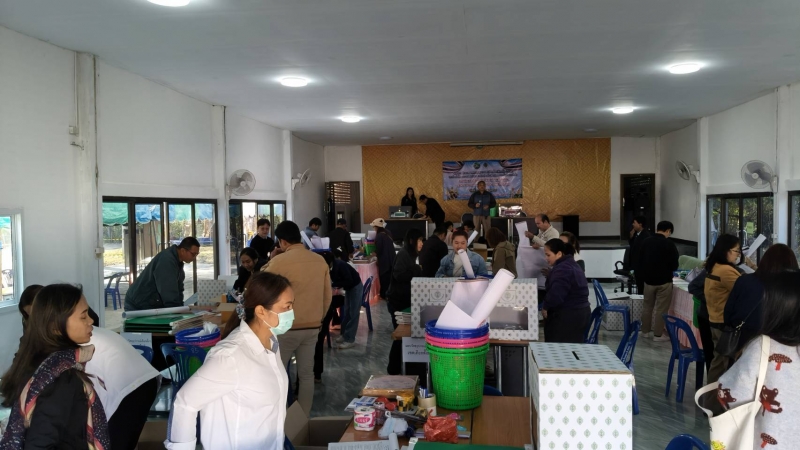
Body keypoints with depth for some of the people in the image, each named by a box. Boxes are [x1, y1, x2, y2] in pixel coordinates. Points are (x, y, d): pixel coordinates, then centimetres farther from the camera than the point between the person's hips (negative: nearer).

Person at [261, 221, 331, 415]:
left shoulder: (279, 261, -14)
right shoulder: (320, 260, 1)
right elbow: (327, 296, 8)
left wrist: (266, 266, 11)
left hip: (286, 327, -5)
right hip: (312, 327, 5)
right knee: (306, 374, 13)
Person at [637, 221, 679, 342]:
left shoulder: (646, 242, 0)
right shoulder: (669, 244, -16)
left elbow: (640, 261, 8)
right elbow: (674, 265, -12)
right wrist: (668, 270, 9)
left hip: (648, 279, 5)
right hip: (664, 281, -5)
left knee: (647, 306, 16)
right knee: (661, 309, 3)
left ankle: (645, 331, 24)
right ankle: (658, 334, 8)